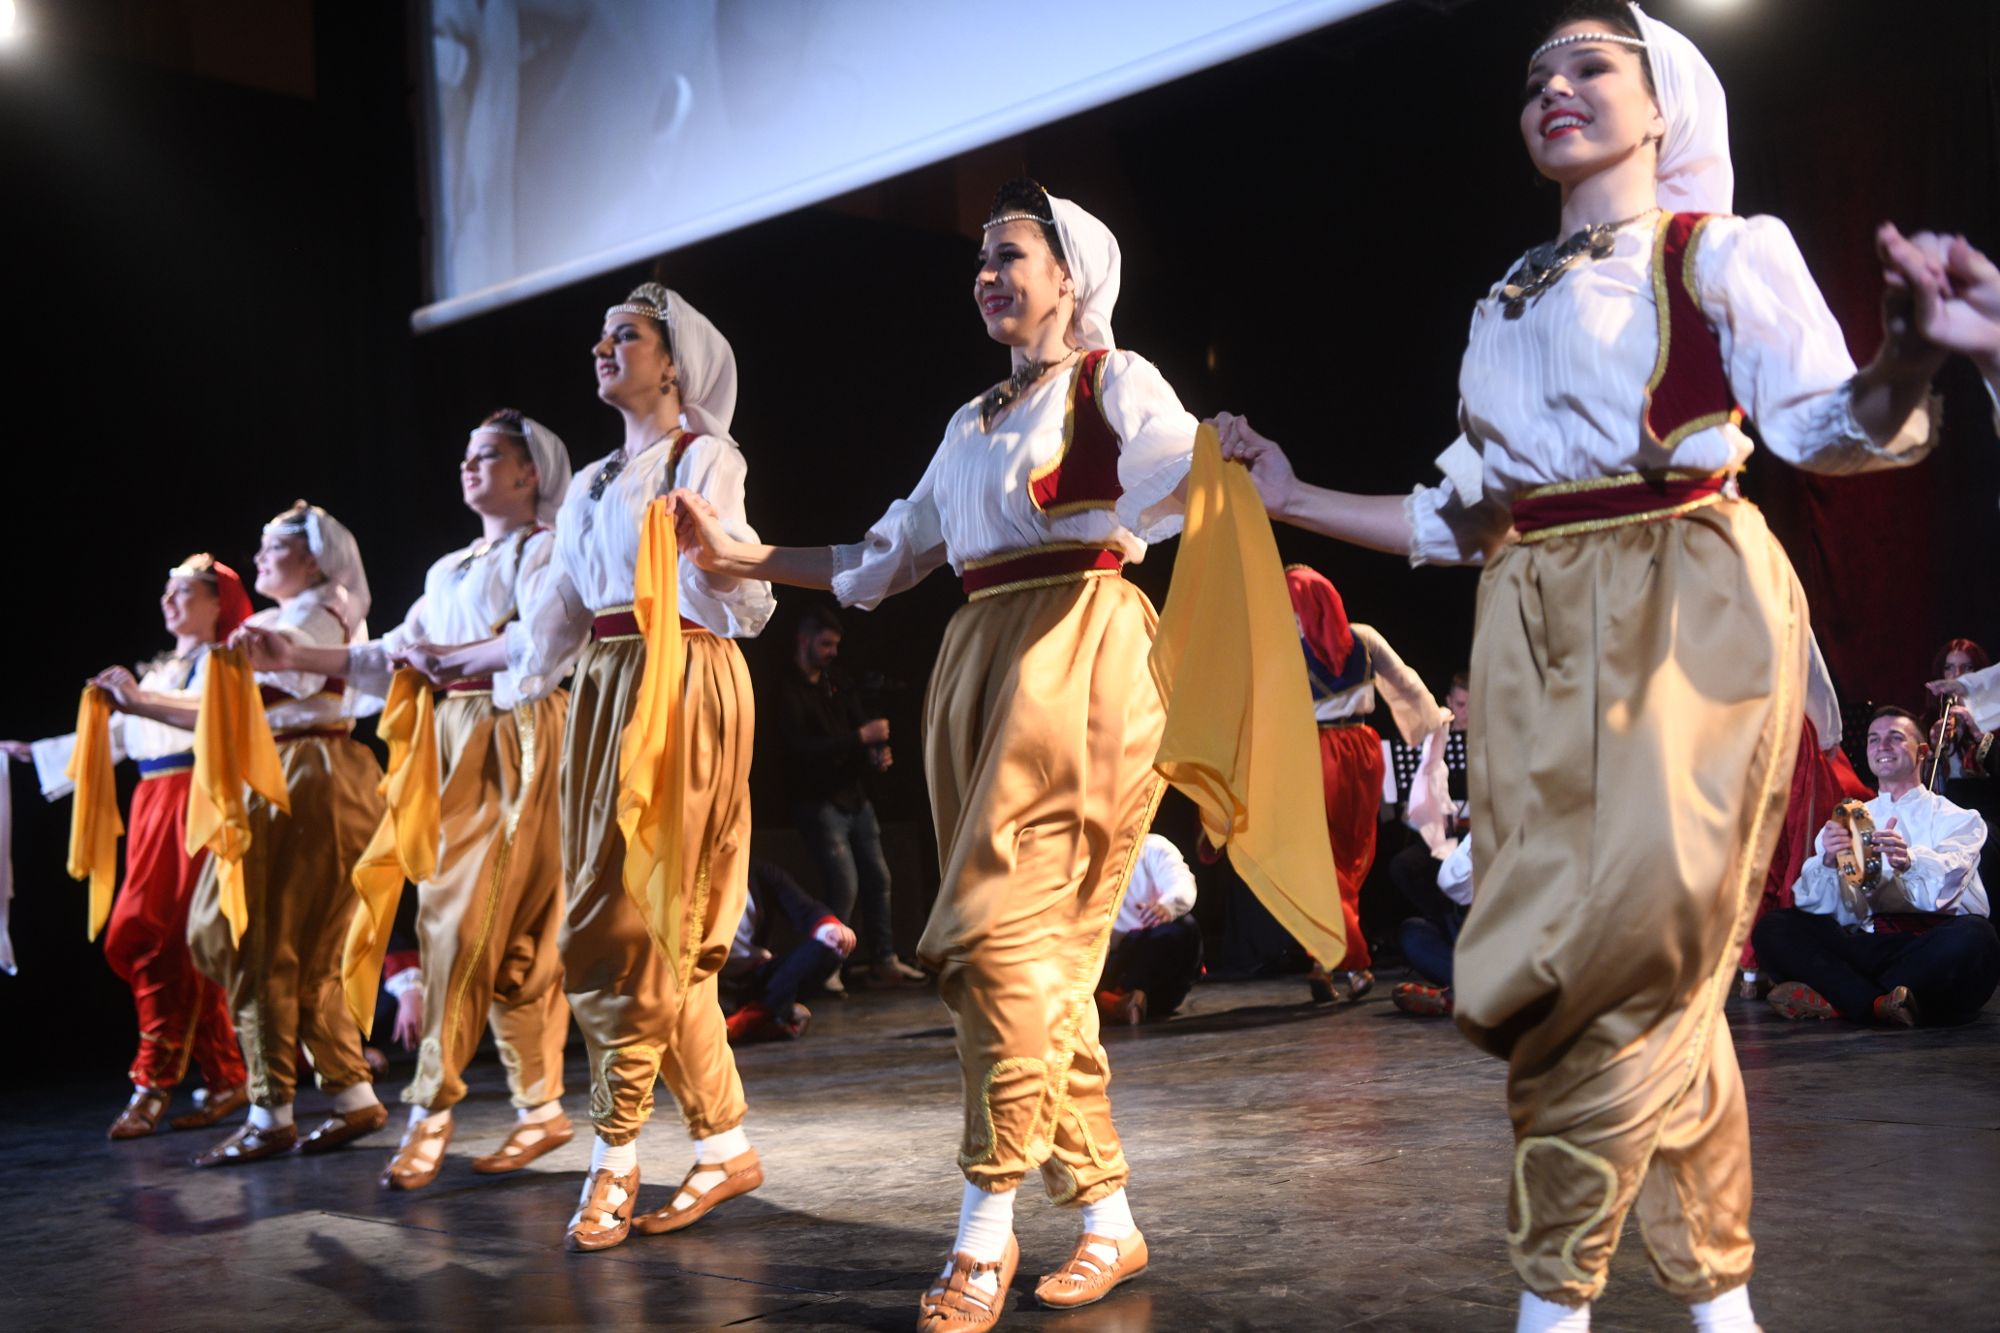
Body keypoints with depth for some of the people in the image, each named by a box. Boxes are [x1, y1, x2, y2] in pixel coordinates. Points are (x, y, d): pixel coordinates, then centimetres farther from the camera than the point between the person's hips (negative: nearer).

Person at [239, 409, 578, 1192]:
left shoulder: (543, 551, 2)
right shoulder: (448, 571, 24)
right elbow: (397, 658, 18)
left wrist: (446, 658, -15)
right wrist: (297, 658, 12)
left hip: (515, 747, -7)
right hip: (455, 749, 7)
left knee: (467, 924, -11)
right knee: (510, 934, 5)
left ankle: (432, 1108, -8)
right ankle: (539, 1107, 9)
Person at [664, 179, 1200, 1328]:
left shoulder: (1114, 381, 5)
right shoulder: (973, 425, 24)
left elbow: (1186, 479, -15)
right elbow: (883, 560, 26)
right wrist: (735, 556, 23)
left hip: (1080, 658, -7)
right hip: (981, 666, 7)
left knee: (1002, 932, -15)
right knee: (1046, 957, 4)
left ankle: (986, 1230, -8)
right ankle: (1110, 1220, 11)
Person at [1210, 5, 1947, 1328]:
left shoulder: (1724, 253, 5)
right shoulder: (1507, 305, 20)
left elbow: (1834, 428, -6)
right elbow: (1462, 517, 19)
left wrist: (1908, 358, -27)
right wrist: (1296, 498, 17)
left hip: (1686, 608, -5)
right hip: (1536, 635, 5)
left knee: (1640, 936, -11)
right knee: (1652, 981, 4)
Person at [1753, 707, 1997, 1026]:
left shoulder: (1957, 819, 14)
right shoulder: (1848, 822, 23)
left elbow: (1947, 882, -11)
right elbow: (1813, 903, 6)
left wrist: (1909, 862, -34)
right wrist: (1827, 862, -16)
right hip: (1867, 945, 3)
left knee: (1972, 935, -36)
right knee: (1773, 928, -17)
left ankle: (1835, 1001, -28)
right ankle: (1881, 1003, -28)